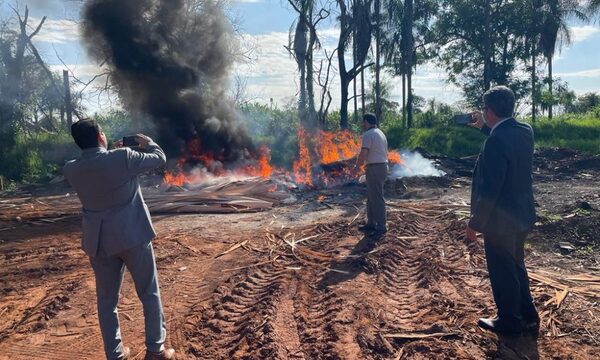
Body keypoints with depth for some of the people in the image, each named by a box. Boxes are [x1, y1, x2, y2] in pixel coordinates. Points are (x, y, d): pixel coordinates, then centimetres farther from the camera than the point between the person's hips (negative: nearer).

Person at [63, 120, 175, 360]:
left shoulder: (71, 170, -4)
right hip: (133, 237, -3)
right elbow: (159, 159, -3)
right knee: (150, 293, 12)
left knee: (107, 299, 16)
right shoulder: (123, 158, -17)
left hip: (99, 242, 4)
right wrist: (148, 142, 16)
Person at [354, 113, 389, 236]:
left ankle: (381, 227, 0)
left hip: (375, 168, -10)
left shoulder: (368, 134, -13)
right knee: (371, 197, 16)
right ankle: (371, 224, 23)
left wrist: (357, 166, -3)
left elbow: (363, 154, -20)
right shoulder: (380, 133, 17)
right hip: (382, 166, 10)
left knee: (377, 198, -5)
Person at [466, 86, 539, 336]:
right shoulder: (524, 131, 0)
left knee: (502, 272, 10)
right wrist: (484, 128, 25)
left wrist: (475, 223, -17)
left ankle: (509, 322, 27)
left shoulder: (496, 141, -26)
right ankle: (528, 317, 37)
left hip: (500, 220, -8)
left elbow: (489, 189, -26)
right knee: (517, 266, 24)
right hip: (522, 214, 9)